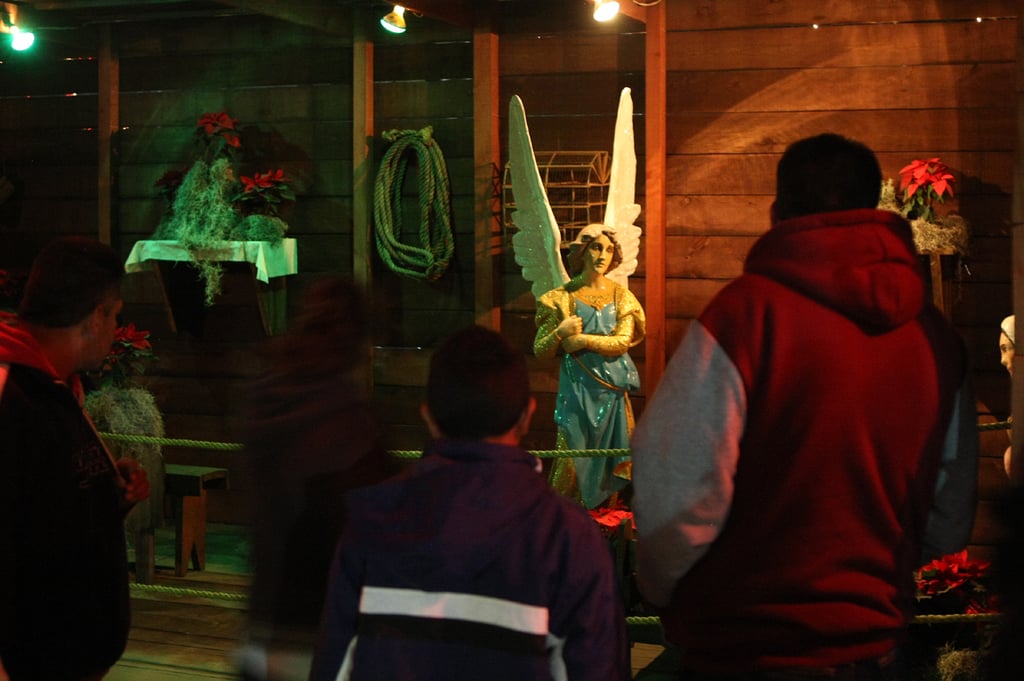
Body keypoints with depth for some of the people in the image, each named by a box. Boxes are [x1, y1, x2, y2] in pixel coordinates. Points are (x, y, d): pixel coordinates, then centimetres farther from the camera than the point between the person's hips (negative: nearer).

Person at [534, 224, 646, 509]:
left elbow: (623, 341, -7)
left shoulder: (620, 296, 7)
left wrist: (583, 340, -14)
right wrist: (560, 332, -19)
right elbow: (539, 350, 0)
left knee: (608, 449, 3)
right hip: (577, 386, -2)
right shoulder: (562, 297, 0)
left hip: (612, 386, 2)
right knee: (573, 450, -6)